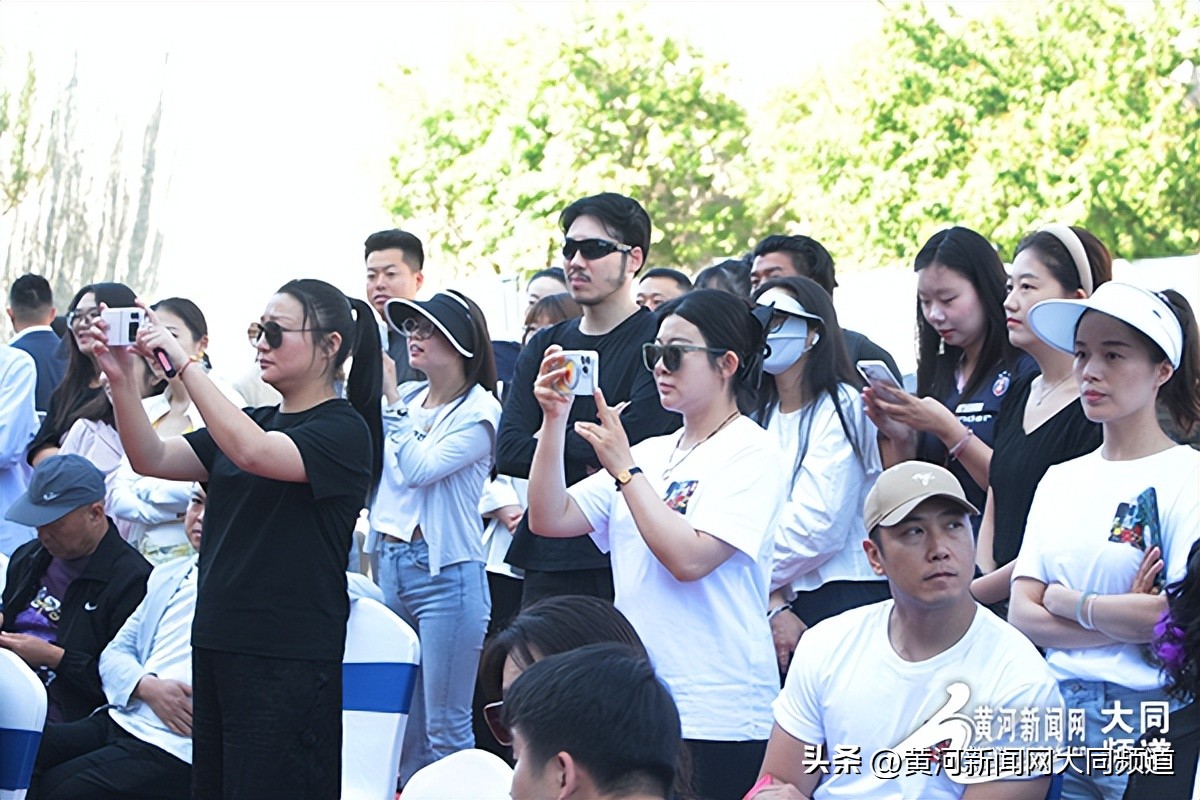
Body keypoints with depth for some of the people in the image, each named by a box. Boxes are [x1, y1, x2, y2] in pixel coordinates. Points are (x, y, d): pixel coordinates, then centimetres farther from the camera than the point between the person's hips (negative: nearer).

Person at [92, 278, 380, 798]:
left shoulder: (344, 429, -8)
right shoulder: (257, 420, 16)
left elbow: (253, 452, -26)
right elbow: (152, 459, 8)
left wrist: (184, 364, -24)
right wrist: (120, 380, -7)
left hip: (288, 661, -8)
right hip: (218, 645, 8)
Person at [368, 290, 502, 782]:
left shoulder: (478, 411, -8)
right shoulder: (406, 399, 11)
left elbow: (419, 469, -18)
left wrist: (392, 399, -14)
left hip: (446, 571, -7)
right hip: (391, 562, 7)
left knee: (446, 728, -4)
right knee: (402, 721, 12)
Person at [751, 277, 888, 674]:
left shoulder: (841, 407, -5)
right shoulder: (761, 416, 15)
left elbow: (817, 527, -13)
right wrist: (774, 606, -8)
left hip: (846, 595, -6)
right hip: (787, 600, 6)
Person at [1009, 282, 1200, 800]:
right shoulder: (1061, 480, 12)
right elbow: (1021, 615, 4)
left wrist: (1067, 602, -4)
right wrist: (1123, 621, -10)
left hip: (1142, 717, -5)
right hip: (1053, 709, 5)